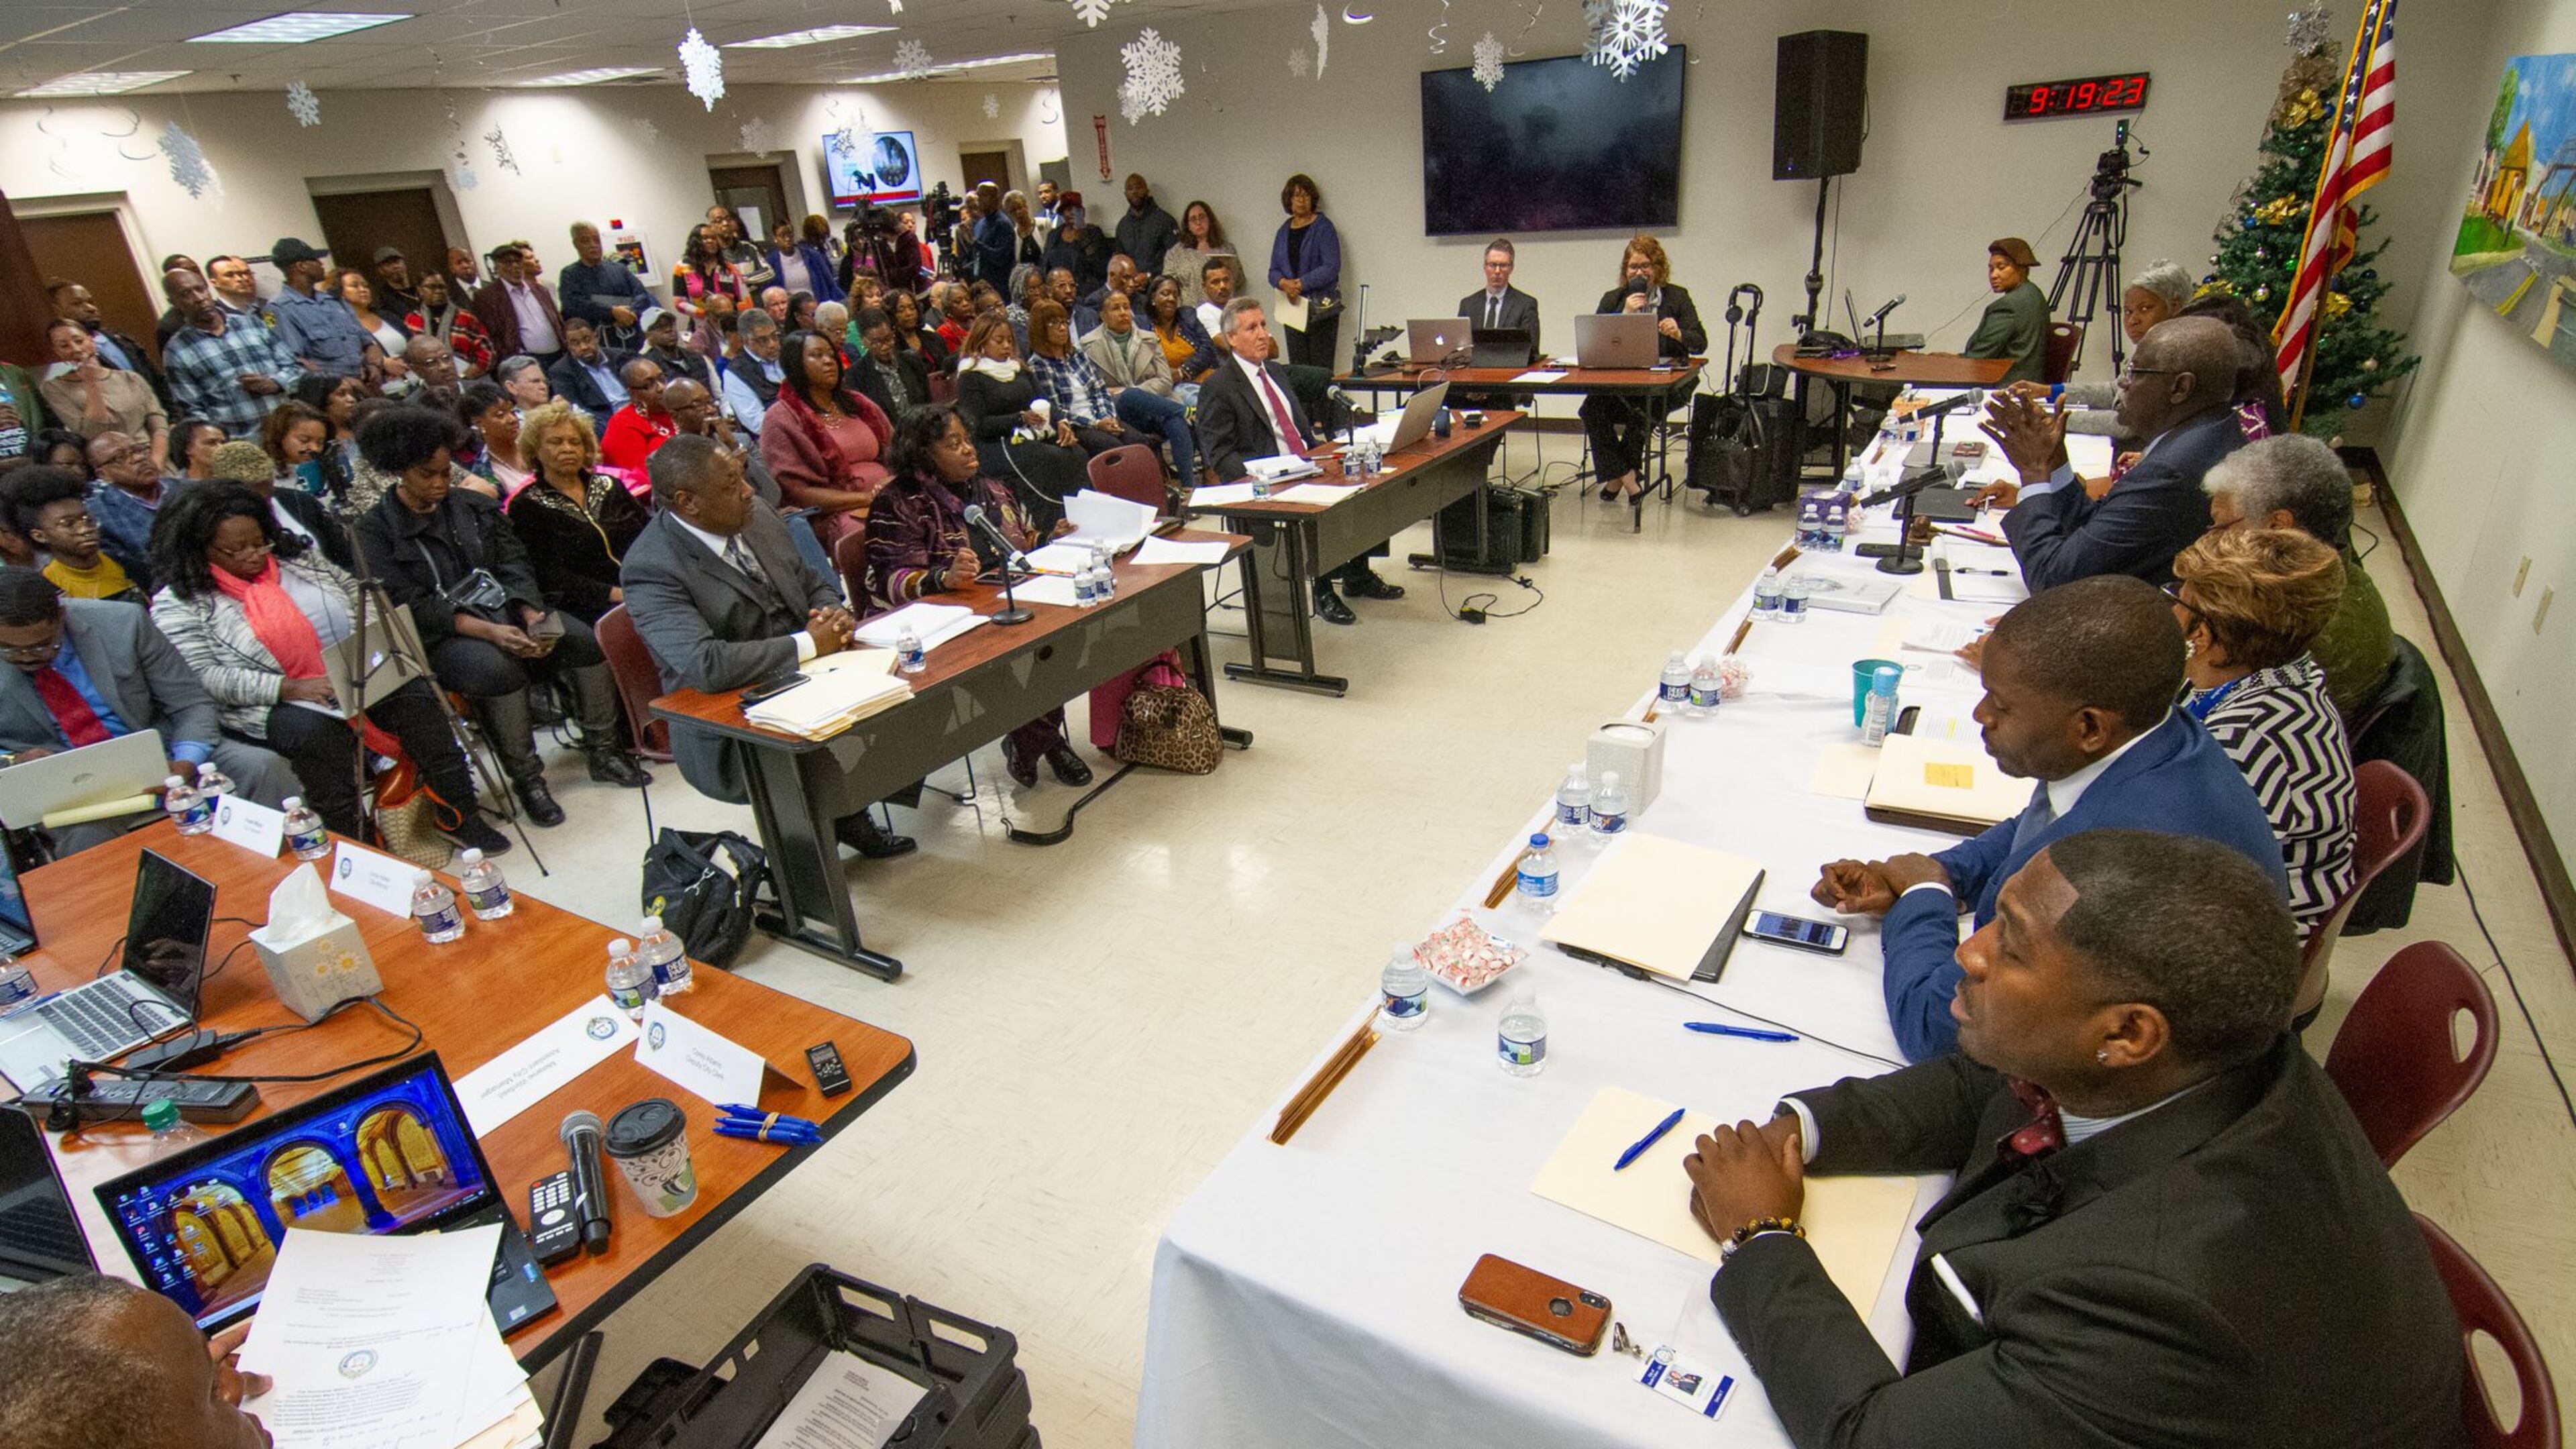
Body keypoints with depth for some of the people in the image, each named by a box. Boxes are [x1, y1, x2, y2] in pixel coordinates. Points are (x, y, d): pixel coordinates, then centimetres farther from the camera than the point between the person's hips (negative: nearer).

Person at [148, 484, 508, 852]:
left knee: (415, 693, -19)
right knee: (312, 729, -35)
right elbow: (205, 677, -11)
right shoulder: (180, 603, -2)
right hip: (274, 704, -4)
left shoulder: (296, 558, 12)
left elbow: (355, 591, 18)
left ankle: (459, 815, -15)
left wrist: (381, 631, -4)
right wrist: (289, 688, -23)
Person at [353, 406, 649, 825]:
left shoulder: (475, 506, 12)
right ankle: (526, 778, -20)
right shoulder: (375, 532, -2)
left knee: (586, 642, -21)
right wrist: (487, 631, -25)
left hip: (506, 613, 5)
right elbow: (414, 606, -11)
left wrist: (531, 615, -14)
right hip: (443, 637, -4)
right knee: (498, 667, -36)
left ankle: (603, 752, -7)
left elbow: (513, 567, 7)